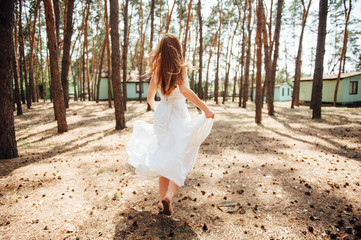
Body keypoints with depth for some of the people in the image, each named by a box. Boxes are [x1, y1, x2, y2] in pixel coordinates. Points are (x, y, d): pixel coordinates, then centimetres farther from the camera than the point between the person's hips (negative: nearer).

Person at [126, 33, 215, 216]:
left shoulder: (157, 70, 6)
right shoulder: (180, 67, -7)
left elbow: (150, 98, 13)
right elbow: (185, 91, -24)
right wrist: (205, 109, -20)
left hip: (161, 116, 5)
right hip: (178, 114, -4)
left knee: (164, 158, 14)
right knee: (180, 159, 3)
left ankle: (162, 199, 17)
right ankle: (168, 196, -14)